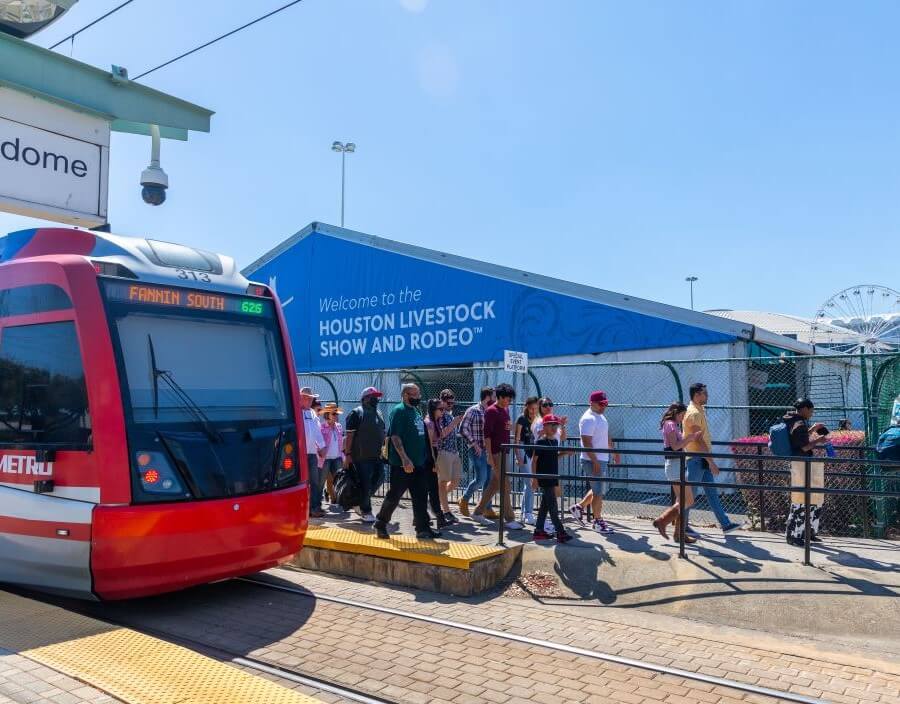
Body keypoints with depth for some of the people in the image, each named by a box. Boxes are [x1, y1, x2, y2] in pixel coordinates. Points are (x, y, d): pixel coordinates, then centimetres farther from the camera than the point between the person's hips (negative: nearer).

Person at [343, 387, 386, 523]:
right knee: (365, 484, -2)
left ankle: (361, 505, 28)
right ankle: (365, 511, 12)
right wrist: (347, 454, -16)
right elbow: (349, 435, -11)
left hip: (377, 456, 7)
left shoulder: (378, 413, 16)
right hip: (362, 456, -7)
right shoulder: (356, 413, -7)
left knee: (377, 481, 10)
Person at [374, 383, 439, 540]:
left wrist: (425, 458, 18)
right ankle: (380, 525, 17)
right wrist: (405, 459, -25)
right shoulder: (399, 411, -11)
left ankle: (423, 528, 13)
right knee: (394, 496, 1)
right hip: (402, 464, -8)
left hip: (418, 463, 8)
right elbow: (395, 436, -19)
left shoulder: (416, 412, 16)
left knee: (420, 497, 8)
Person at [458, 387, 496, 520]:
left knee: (489, 480, 7)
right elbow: (463, 429, -13)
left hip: (488, 450, 7)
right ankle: (464, 500, 13)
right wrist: (474, 443, -14)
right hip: (477, 451, -7)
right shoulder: (473, 411, -9)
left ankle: (487, 509, 14)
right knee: (480, 479, -9)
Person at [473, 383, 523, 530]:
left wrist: (510, 427, 1)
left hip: (503, 452, 9)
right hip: (495, 452, -9)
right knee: (504, 485, -6)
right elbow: (487, 434, -15)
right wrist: (489, 455, -19)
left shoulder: (506, 410, 14)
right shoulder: (491, 411, -11)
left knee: (495, 485, 12)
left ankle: (478, 512, 22)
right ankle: (509, 519, -2)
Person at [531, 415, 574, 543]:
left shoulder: (555, 441, 9)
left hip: (552, 478, 8)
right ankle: (560, 532, -7)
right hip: (544, 478, -8)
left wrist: (565, 452, 6)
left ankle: (539, 530, 20)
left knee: (545, 504, 13)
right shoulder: (541, 442, -13)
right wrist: (534, 478, -15)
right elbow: (534, 461, -12)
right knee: (552, 505, -8)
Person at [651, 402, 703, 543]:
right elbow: (675, 446, -20)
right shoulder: (670, 425, -11)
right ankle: (661, 521, -5)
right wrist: (690, 437, -14)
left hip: (677, 465, 10)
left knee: (681, 502, 11)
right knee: (688, 501, -9)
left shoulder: (674, 425, 19)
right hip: (675, 464, -10)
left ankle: (679, 532, 15)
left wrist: (691, 438, 11)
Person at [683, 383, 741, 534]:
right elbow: (698, 440, -23)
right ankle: (682, 526, 8)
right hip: (696, 459, -10)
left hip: (703, 460, 10)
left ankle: (725, 524, 13)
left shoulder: (699, 411, 14)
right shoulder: (693, 413, -18)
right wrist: (711, 461, -23)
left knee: (712, 493, 10)